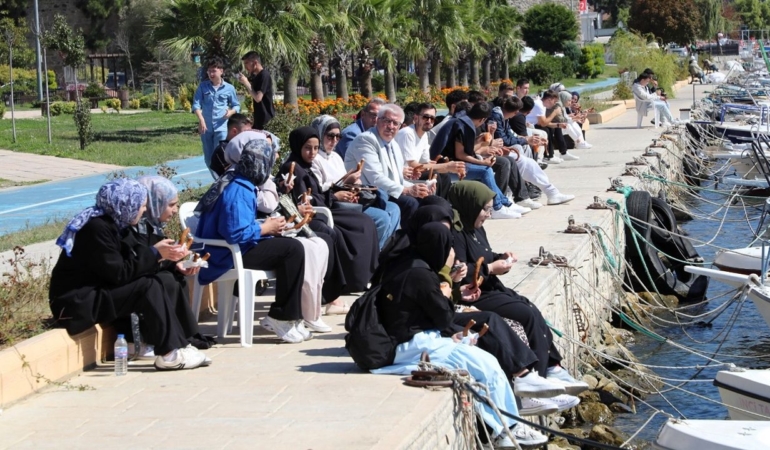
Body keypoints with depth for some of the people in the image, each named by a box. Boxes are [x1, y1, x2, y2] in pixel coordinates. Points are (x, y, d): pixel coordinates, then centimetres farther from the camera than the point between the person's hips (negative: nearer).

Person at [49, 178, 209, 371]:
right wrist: (154, 253, -13)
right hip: (76, 302, -10)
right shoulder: (97, 227, -19)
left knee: (166, 283, 1)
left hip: (97, 291, 10)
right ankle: (169, 354, -19)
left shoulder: (110, 223, 10)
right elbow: (119, 273, -21)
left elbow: (127, 263, 8)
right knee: (148, 287, -22)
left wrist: (163, 256, -2)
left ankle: (180, 344, -3)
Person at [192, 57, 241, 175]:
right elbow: (196, 104, -3)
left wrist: (231, 112, -13)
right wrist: (201, 119, -19)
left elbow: (236, 105, 10)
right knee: (208, 159, 10)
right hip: (206, 127, 3)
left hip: (221, 127, -3)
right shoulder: (203, 86, 4)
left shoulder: (229, 88, 1)